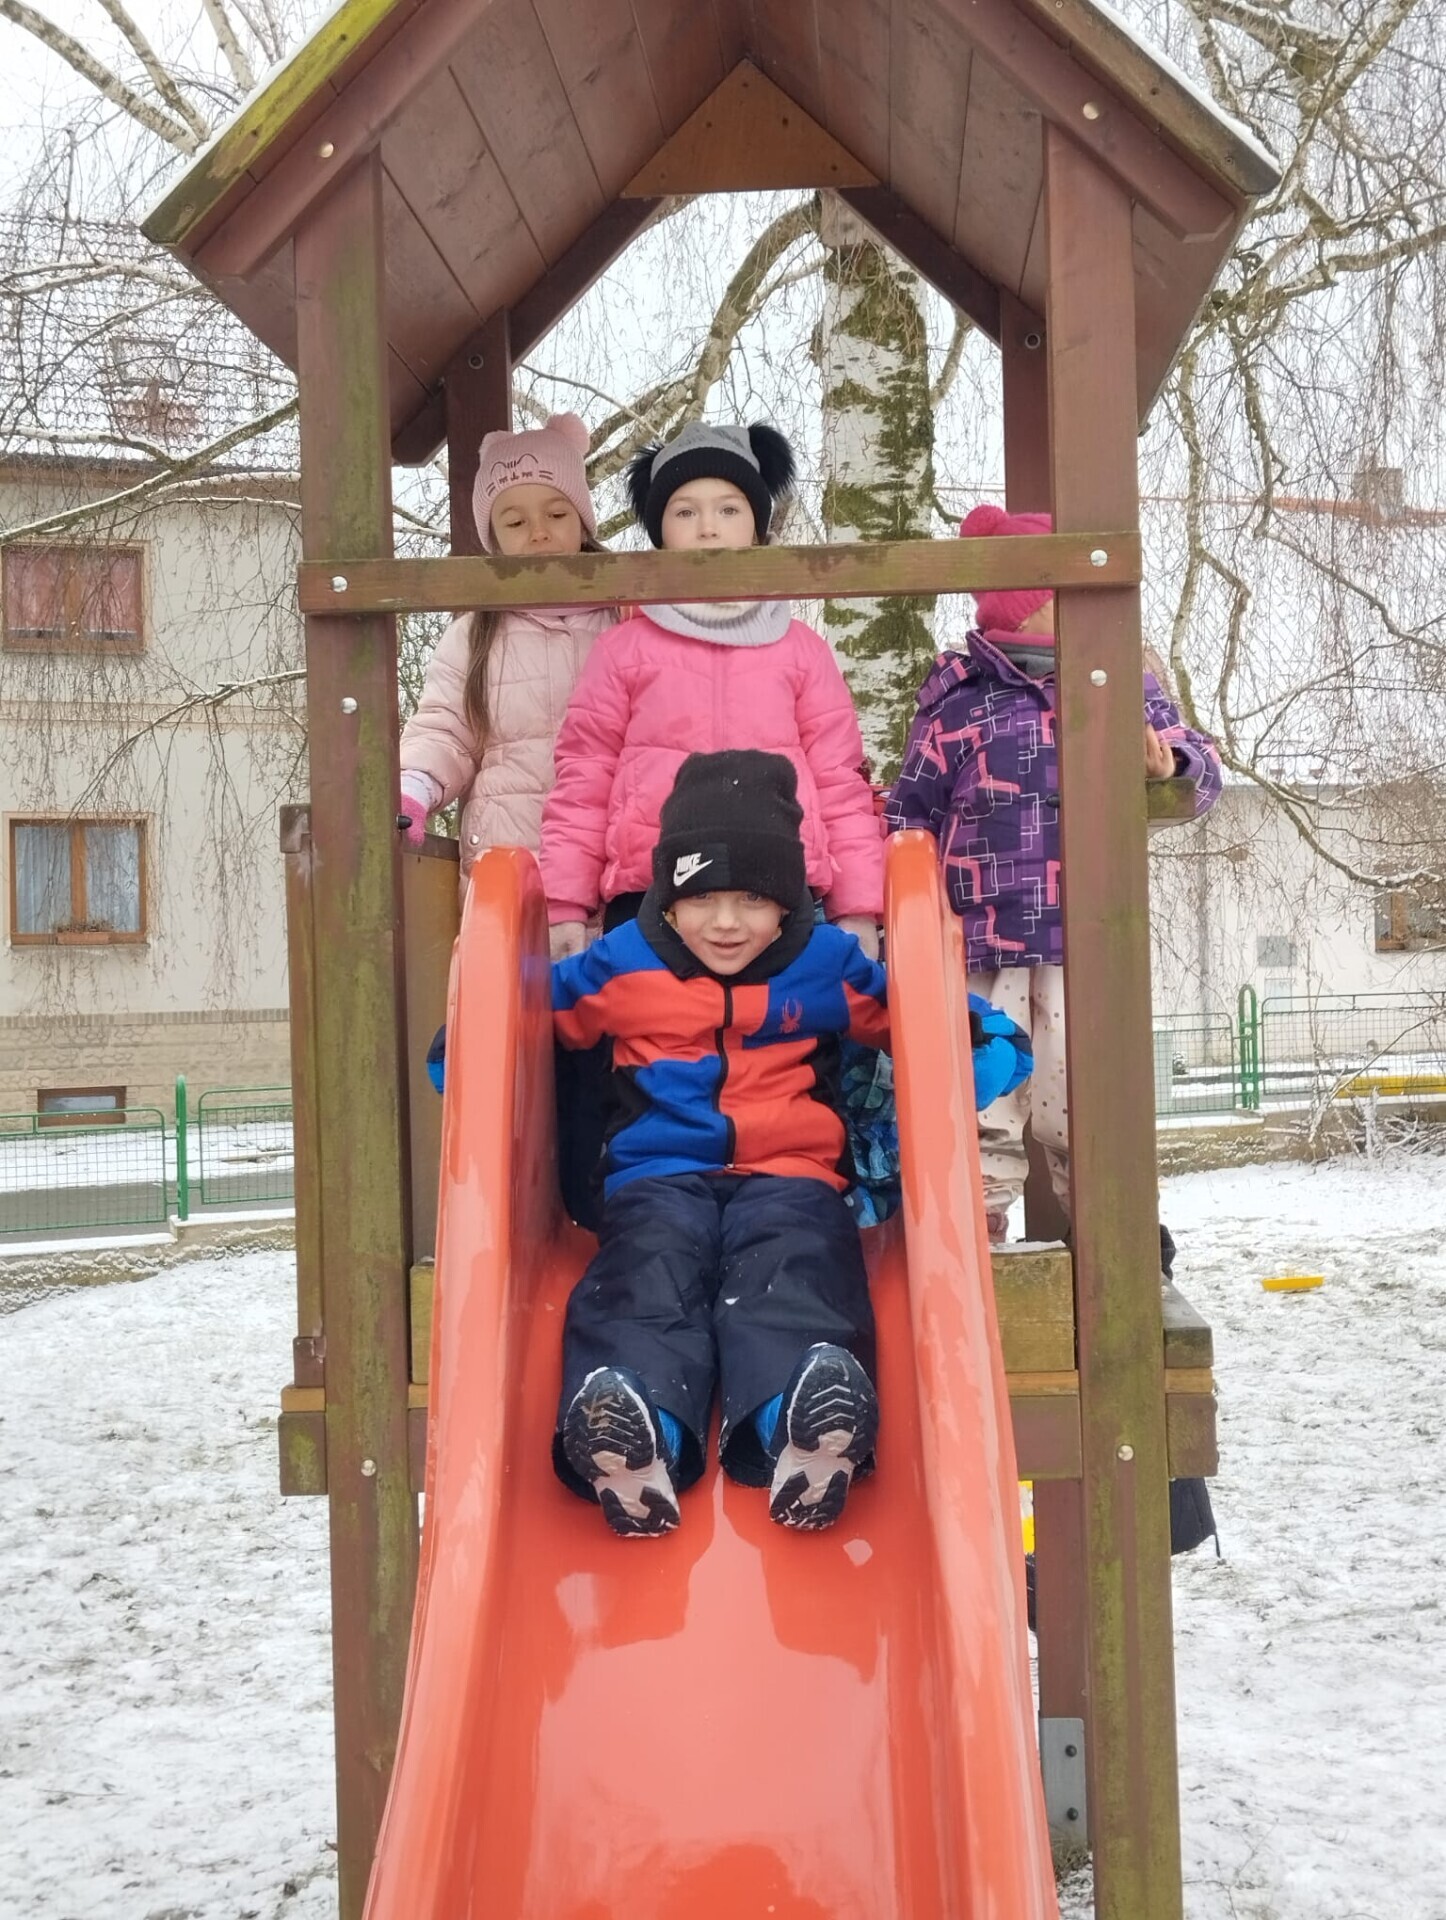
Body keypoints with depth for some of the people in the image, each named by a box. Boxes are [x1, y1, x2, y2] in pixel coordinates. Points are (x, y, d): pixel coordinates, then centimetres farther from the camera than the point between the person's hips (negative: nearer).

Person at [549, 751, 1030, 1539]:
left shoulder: (829, 965, 11)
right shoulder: (620, 965, 10)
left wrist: (991, 1048, -2)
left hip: (788, 1176, 0)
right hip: (660, 1175, 0)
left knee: (795, 1272, -35)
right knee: (647, 1274, -34)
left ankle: (806, 1434, -64)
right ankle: (637, 1440, -62)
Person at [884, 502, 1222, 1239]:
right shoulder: (955, 699, 3)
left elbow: (1201, 766, 6)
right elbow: (909, 819, 9)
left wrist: (1170, 763, -17)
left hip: (1085, 942, 1)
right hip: (982, 944, -1)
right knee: (982, 1114, 3)